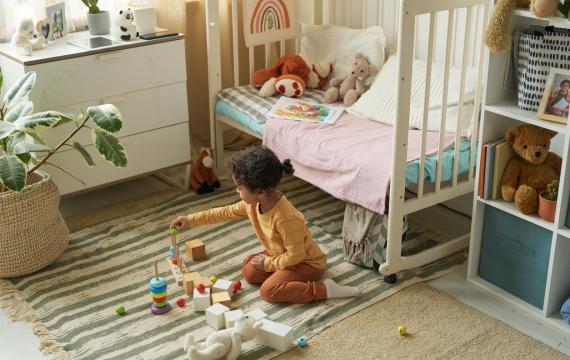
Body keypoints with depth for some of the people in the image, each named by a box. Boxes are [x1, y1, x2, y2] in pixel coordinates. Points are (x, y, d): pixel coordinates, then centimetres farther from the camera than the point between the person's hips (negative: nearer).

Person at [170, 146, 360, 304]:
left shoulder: (286, 218, -37)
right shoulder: (253, 203, -11)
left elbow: (296, 255, -30)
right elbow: (227, 212, 6)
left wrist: (268, 264, -16)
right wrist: (192, 220, 8)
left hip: (306, 262, -9)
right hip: (281, 254, 9)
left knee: (269, 291, -24)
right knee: (249, 271, 1)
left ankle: (324, 289, -17)